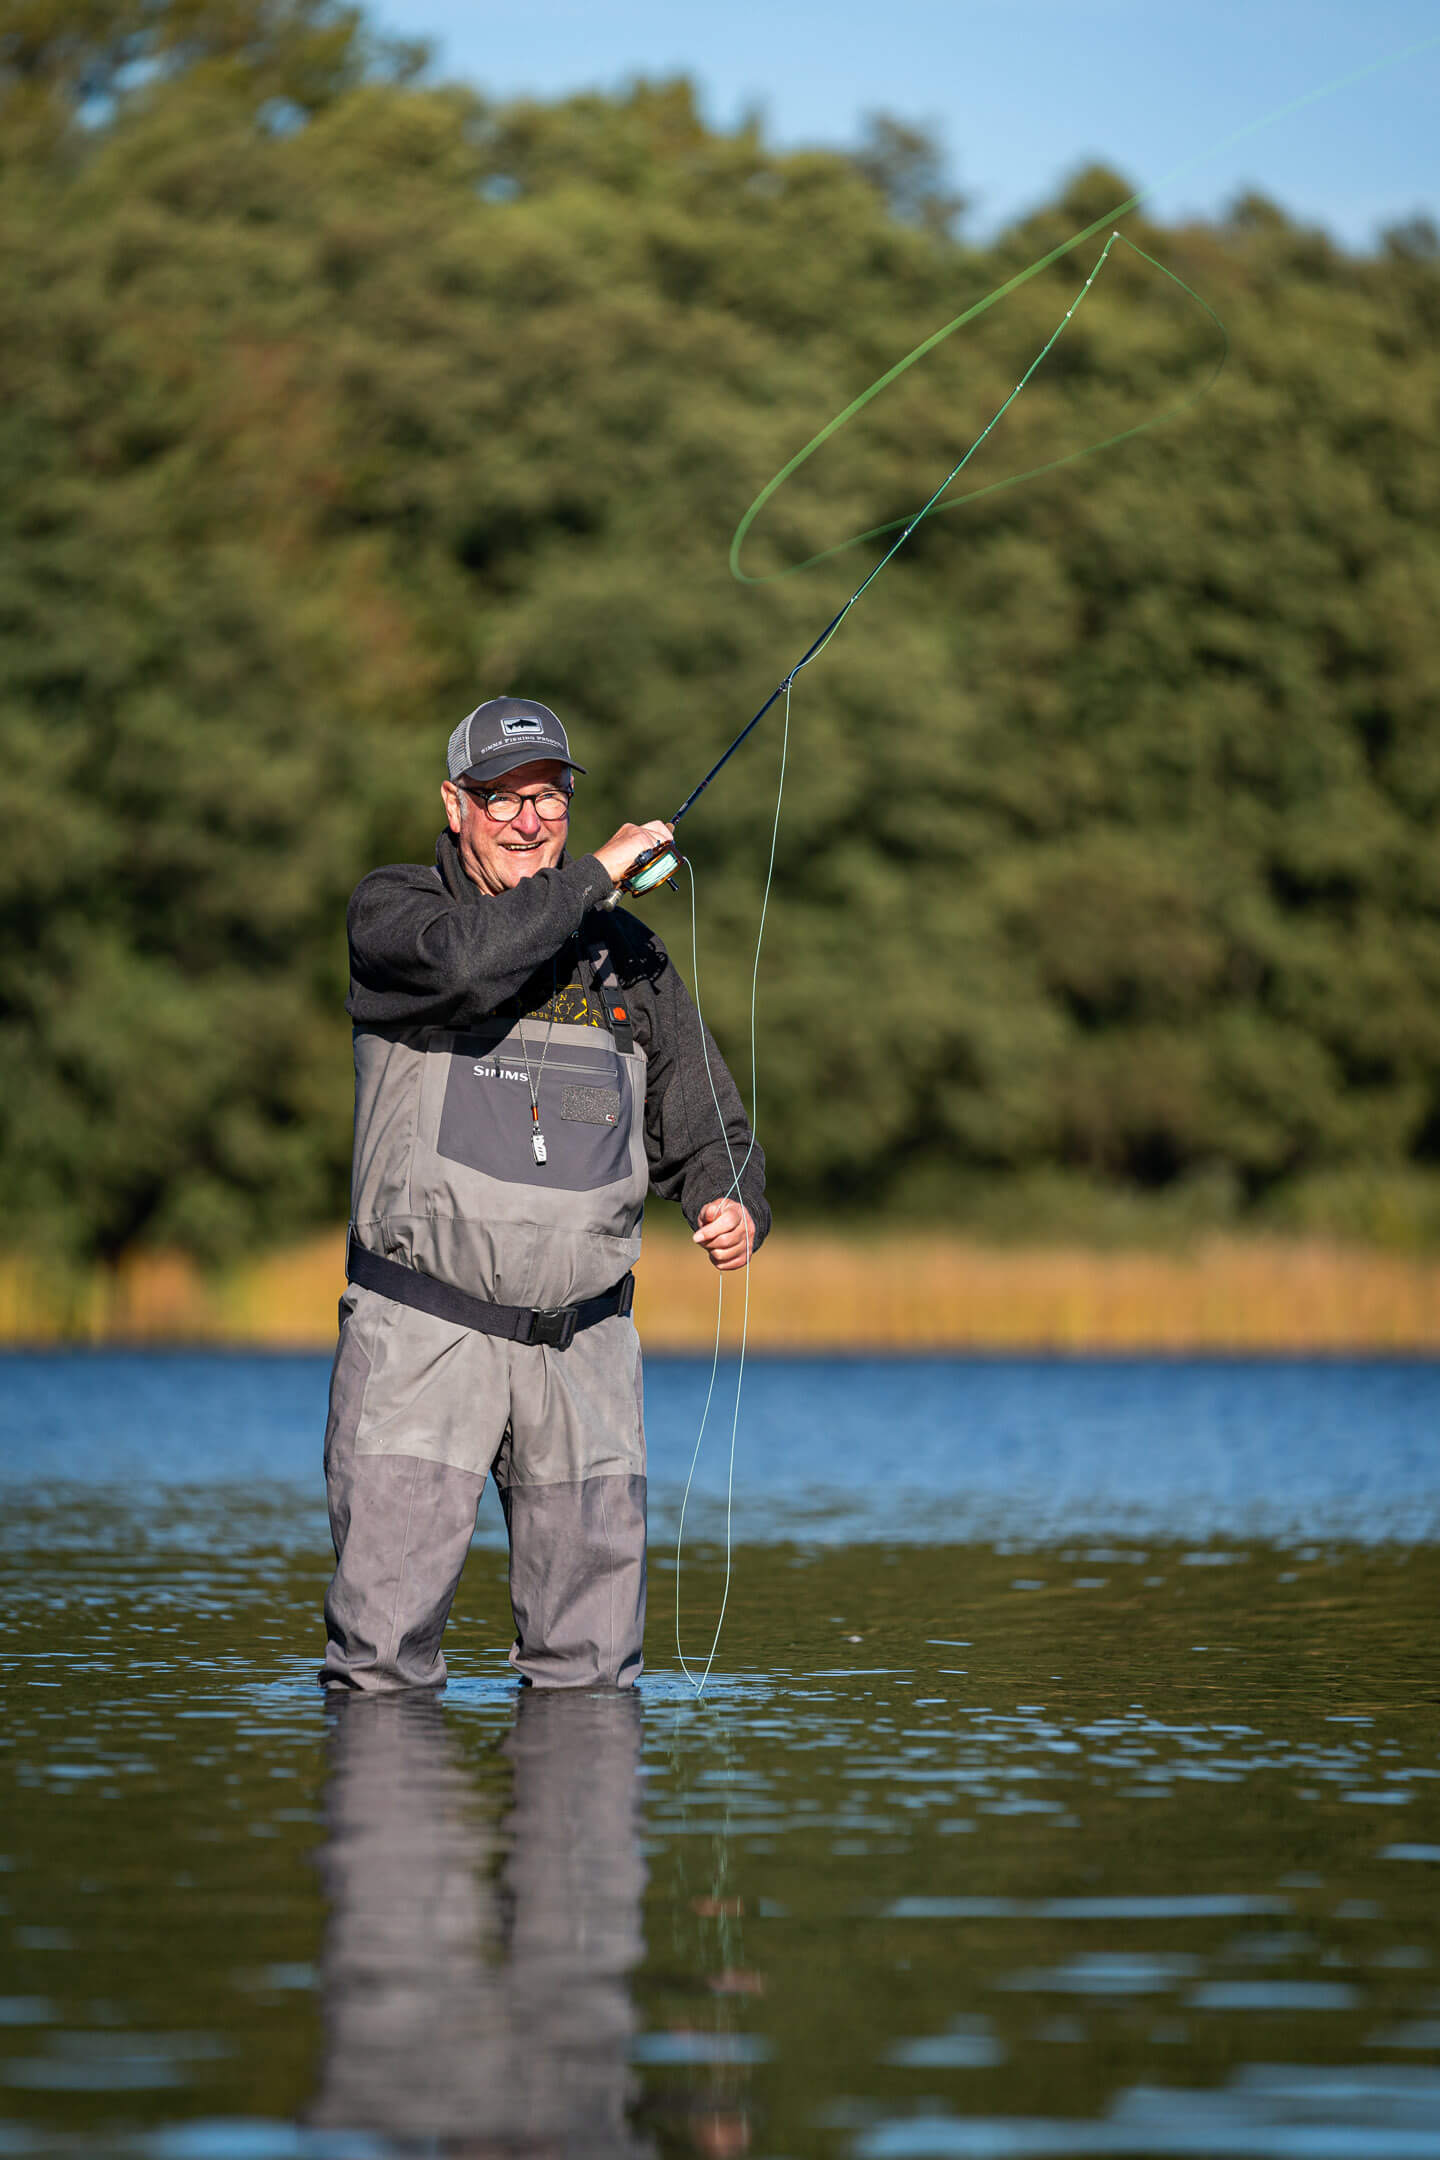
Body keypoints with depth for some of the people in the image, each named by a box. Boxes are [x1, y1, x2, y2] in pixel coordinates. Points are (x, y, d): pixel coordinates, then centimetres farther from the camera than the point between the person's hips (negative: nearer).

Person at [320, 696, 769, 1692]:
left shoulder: (626, 950, 16)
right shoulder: (391, 908, 4)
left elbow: (703, 1122, 17)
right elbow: (471, 959, -20)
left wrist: (734, 1201, -4)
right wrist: (596, 874, -10)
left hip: (584, 1339, 4)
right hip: (424, 1322, -4)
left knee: (595, 1667, 5)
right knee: (384, 1657, -8)